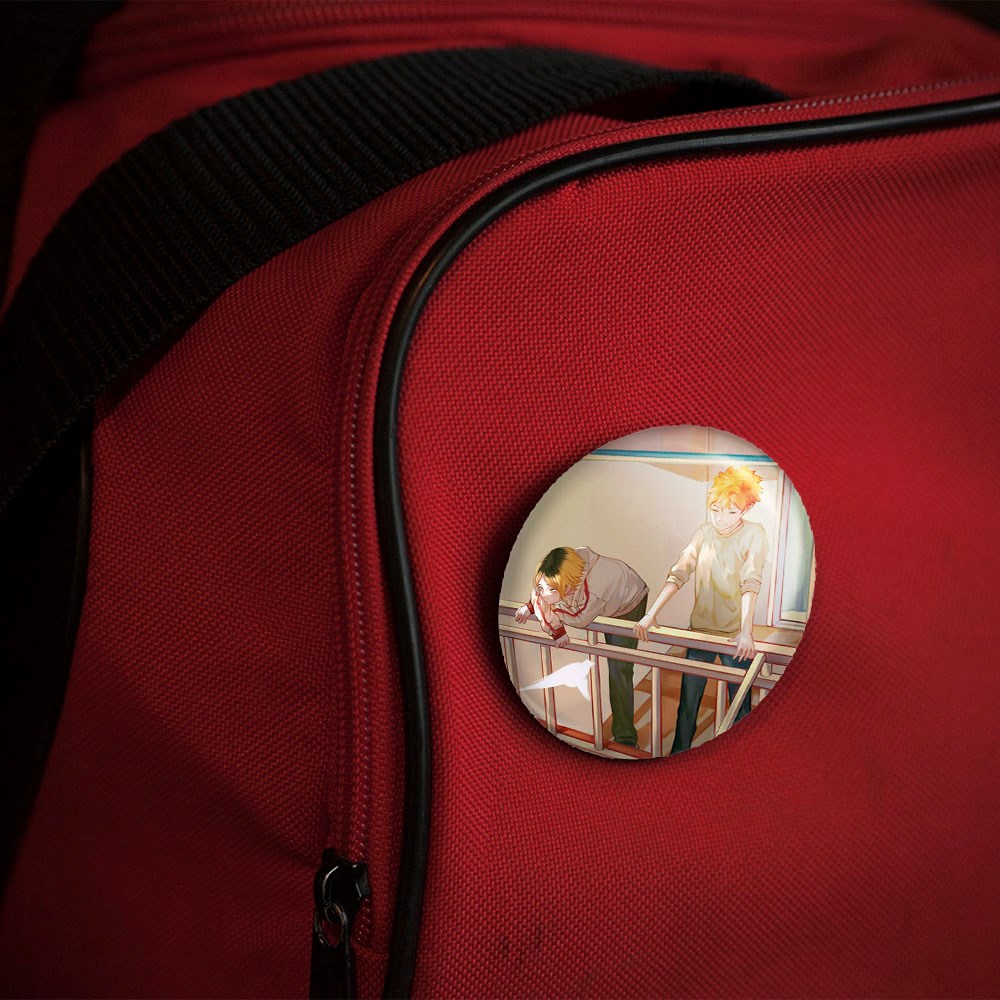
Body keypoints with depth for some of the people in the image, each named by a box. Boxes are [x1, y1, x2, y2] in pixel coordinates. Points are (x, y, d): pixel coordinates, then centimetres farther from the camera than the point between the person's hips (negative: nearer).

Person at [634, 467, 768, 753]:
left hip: (735, 634, -3)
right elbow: (678, 573, -6)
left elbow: (751, 584, -20)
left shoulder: (753, 534, -11)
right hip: (700, 629, 3)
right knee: (688, 698, 9)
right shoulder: (704, 533, 0)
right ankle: (679, 752, 23)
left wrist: (746, 632, -29)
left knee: (741, 704, 6)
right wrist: (651, 614, -15)